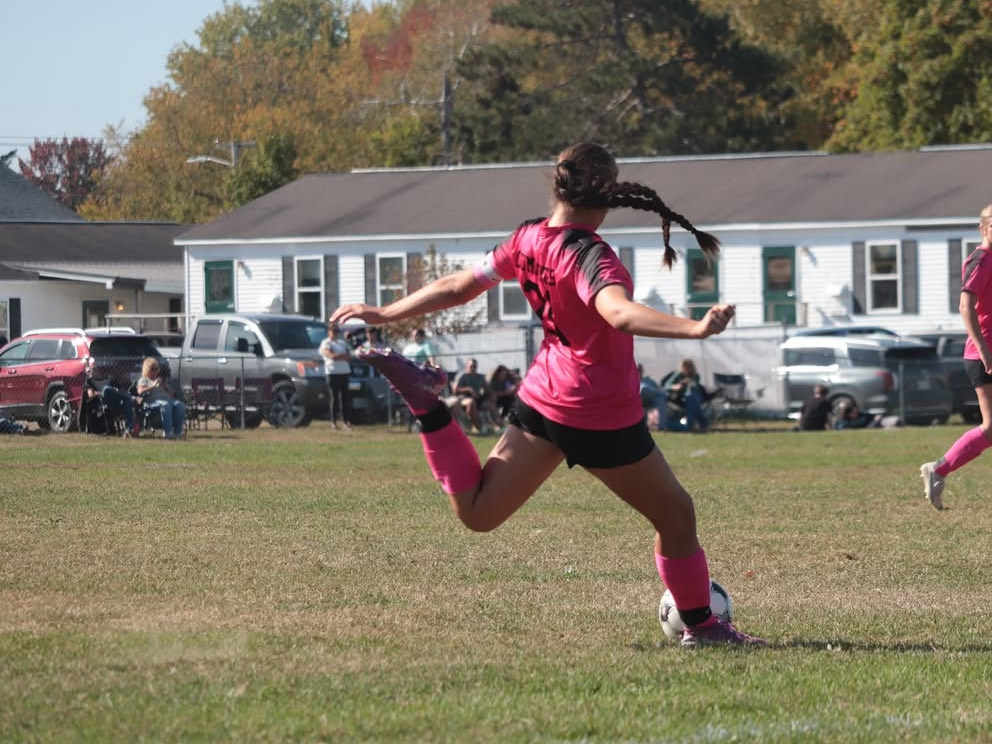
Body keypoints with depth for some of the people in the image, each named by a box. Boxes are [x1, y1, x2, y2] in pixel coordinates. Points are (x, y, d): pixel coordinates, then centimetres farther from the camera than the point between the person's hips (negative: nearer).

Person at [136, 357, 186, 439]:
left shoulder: (161, 380, 36)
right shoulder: (144, 380, 22)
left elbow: (172, 394, 27)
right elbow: (140, 391, 0)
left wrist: (165, 386, 8)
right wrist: (153, 386, -9)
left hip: (167, 399, 5)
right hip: (152, 401, -5)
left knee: (180, 405, -29)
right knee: (165, 405, -40)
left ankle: (178, 431, -34)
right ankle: (168, 432, -47)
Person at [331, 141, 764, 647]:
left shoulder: (527, 240, 1)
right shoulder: (588, 255, -22)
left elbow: (457, 287, 11)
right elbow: (620, 314, -41)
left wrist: (384, 314, 23)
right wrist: (695, 328, -54)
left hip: (541, 397, 7)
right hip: (602, 416, -7)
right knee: (676, 515, 10)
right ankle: (700, 626, 20)